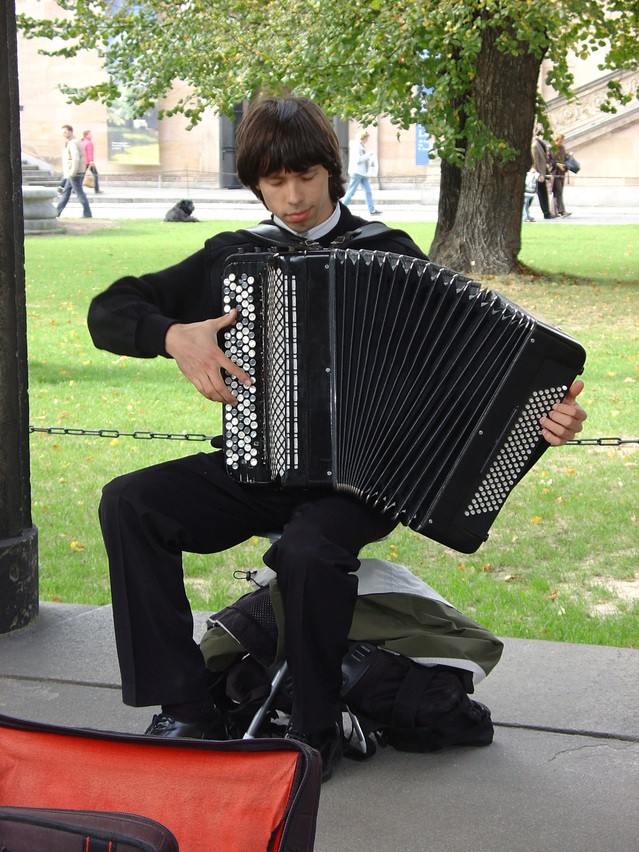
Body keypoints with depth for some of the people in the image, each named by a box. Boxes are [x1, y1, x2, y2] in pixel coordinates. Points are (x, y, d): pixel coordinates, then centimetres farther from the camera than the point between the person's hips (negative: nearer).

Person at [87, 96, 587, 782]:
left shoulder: (389, 257, 1)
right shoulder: (232, 257, 9)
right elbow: (109, 312, 11)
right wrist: (175, 336, -9)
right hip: (259, 469, 4)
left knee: (309, 548, -36)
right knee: (128, 503, -19)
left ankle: (316, 731, -11)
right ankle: (185, 709, -13)